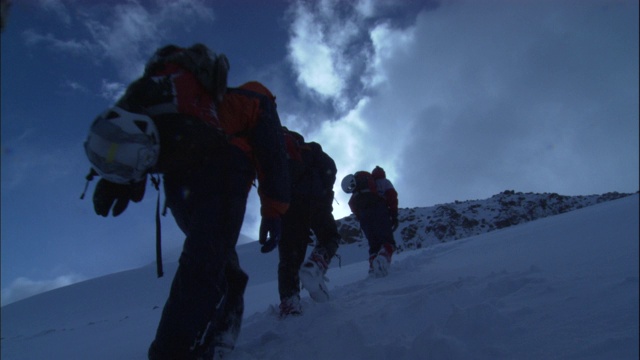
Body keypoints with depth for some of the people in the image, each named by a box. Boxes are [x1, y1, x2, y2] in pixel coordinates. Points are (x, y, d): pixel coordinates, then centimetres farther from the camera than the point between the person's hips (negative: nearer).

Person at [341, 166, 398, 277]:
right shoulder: (383, 181, 26)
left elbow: (352, 204, 25)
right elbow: (391, 195, 5)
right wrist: (394, 215, 2)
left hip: (360, 210, 4)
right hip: (378, 208, -4)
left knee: (373, 243, 11)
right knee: (387, 240, -10)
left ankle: (373, 266, -10)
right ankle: (384, 256, -41)